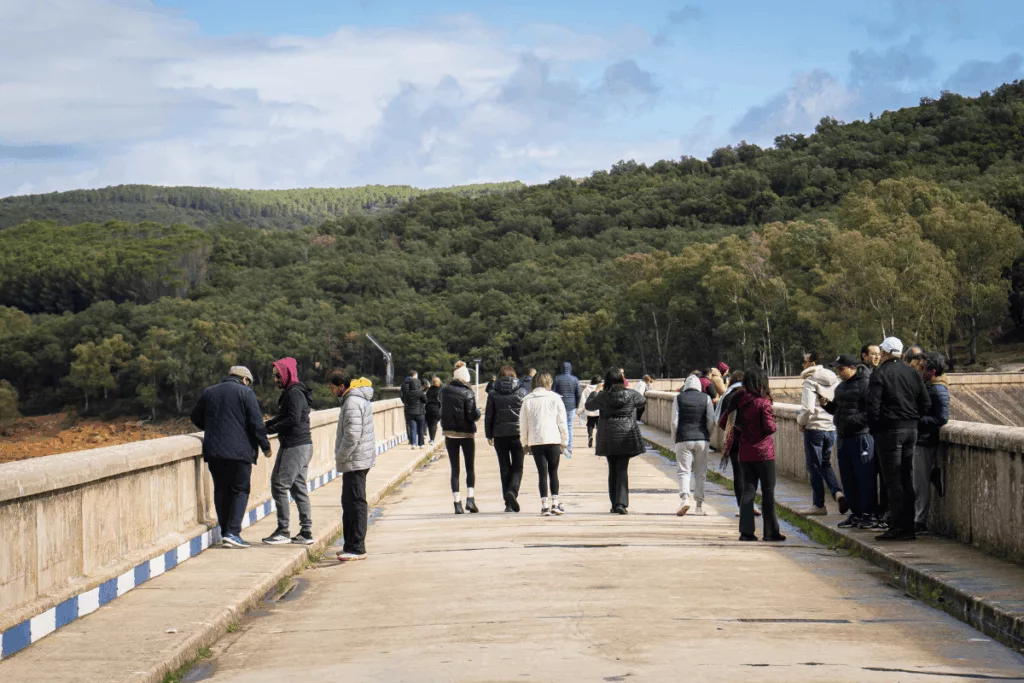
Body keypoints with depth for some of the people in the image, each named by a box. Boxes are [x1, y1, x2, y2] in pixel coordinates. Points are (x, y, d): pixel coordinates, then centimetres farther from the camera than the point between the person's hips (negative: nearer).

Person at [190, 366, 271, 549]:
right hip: (239, 451, -5)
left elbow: (196, 418, 23)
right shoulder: (245, 393, -2)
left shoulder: (209, 392, 14)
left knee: (221, 490, 12)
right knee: (240, 490, 2)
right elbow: (256, 423, -8)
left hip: (213, 451, 5)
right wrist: (265, 446, 2)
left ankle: (225, 533, 11)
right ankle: (232, 532, -11)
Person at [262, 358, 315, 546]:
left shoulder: (294, 393, -13)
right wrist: (268, 424, 6)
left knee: (279, 485, -7)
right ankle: (306, 532, 12)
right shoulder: (290, 392, 19)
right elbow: (283, 417, 21)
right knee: (298, 488, 11)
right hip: (303, 446, 10)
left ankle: (283, 531, -5)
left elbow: (293, 419, -23)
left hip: (294, 447, -10)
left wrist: (270, 429, -17)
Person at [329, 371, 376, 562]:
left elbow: (352, 436, -25)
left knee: (356, 504, -8)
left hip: (355, 461, -11)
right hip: (357, 461, 11)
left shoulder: (352, 403, -19)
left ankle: (357, 549, -7)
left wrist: (340, 458, -14)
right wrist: (341, 458, 17)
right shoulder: (357, 398, 15)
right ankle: (351, 545, 23)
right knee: (349, 503, 16)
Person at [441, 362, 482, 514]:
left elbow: (442, 410, 9)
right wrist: (478, 412, 2)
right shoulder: (468, 393, -14)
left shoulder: (445, 391, -1)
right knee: (470, 467, 10)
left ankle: (457, 503, 3)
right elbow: (472, 415, -16)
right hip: (466, 434, -3)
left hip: (449, 433, 3)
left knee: (455, 468, 8)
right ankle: (470, 498, -4)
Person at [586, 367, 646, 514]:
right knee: (622, 470, 0)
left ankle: (615, 504, 13)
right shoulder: (631, 395, -4)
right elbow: (642, 400, 18)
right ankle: (621, 503, -14)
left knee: (613, 470, 11)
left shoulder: (602, 396, -5)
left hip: (608, 438, 1)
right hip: (626, 436, -1)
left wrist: (593, 393, 31)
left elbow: (588, 405, 12)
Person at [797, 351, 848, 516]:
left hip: (814, 428, -7)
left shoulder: (810, 382, -14)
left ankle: (819, 505, 8)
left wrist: (801, 421, -6)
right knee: (826, 464, 19)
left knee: (814, 467, 4)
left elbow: (808, 409, -23)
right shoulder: (834, 380, 7)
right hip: (832, 428, 7)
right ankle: (838, 493, -2)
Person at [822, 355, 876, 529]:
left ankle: (867, 514, -2)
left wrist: (856, 420, -23)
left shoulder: (865, 384, -11)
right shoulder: (841, 387, 18)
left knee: (865, 477, -6)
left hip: (861, 435, -9)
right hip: (843, 436, 9)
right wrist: (827, 404, 8)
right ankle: (855, 513, 19)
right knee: (848, 478, 12)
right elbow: (836, 409, 27)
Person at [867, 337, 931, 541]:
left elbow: (873, 406, -14)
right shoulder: (912, 373, 10)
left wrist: (874, 429, -2)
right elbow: (926, 404, 9)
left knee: (893, 480, -4)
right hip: (911, 430, 6)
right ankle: (909, 526, 12)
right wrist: (914, 420, 16)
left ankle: (898, 527, -8)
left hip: (889, 430, -6)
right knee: (907, 479, 11)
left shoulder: (880, 374, -9)